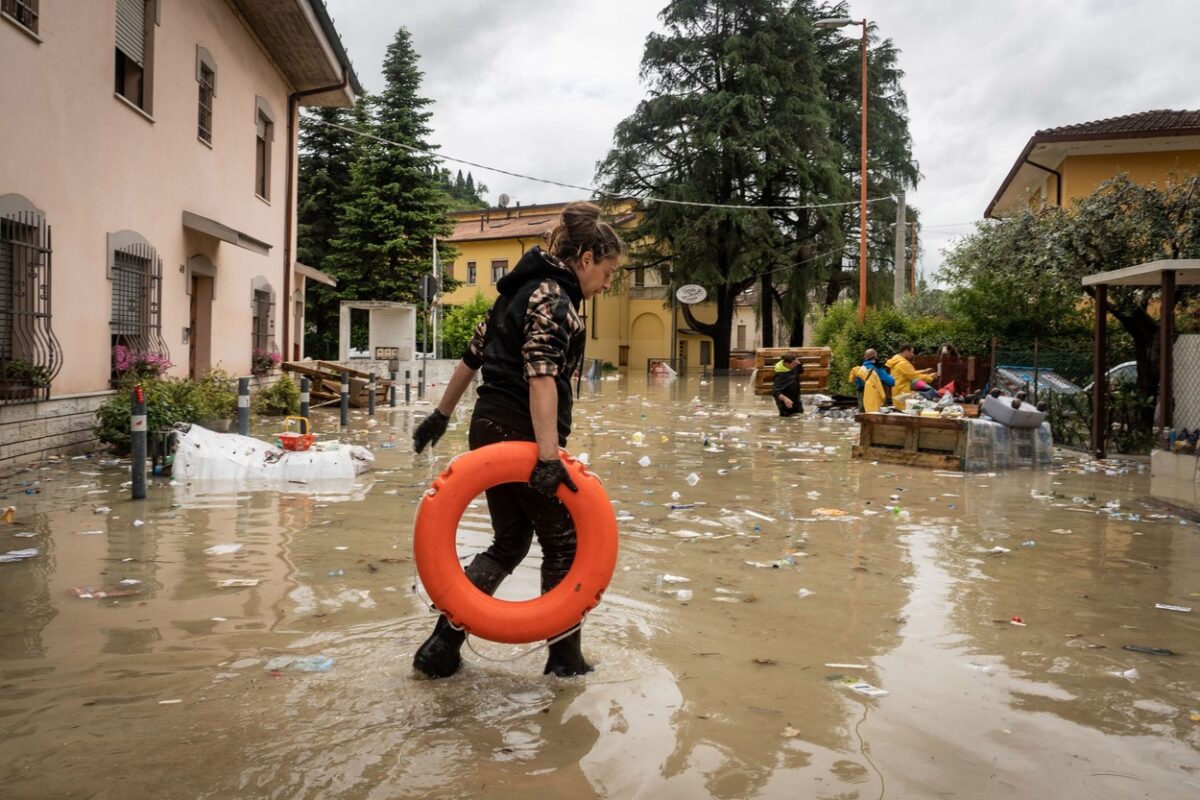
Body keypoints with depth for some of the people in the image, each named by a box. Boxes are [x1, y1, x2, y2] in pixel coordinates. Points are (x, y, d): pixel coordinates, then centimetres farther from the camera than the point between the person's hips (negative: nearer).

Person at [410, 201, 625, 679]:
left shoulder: (522, 289, 16)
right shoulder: (553, 296, -13)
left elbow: (473, 354, 21)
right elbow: (541, 375, -26)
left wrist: (442, 415, 27)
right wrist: (548, 456, -33)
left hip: (489, 428, 9)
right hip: (521, 436, -9)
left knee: (510, 542, 16)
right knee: (563, 544, 7)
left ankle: (441, 647, 13)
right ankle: (565, 659, 17)